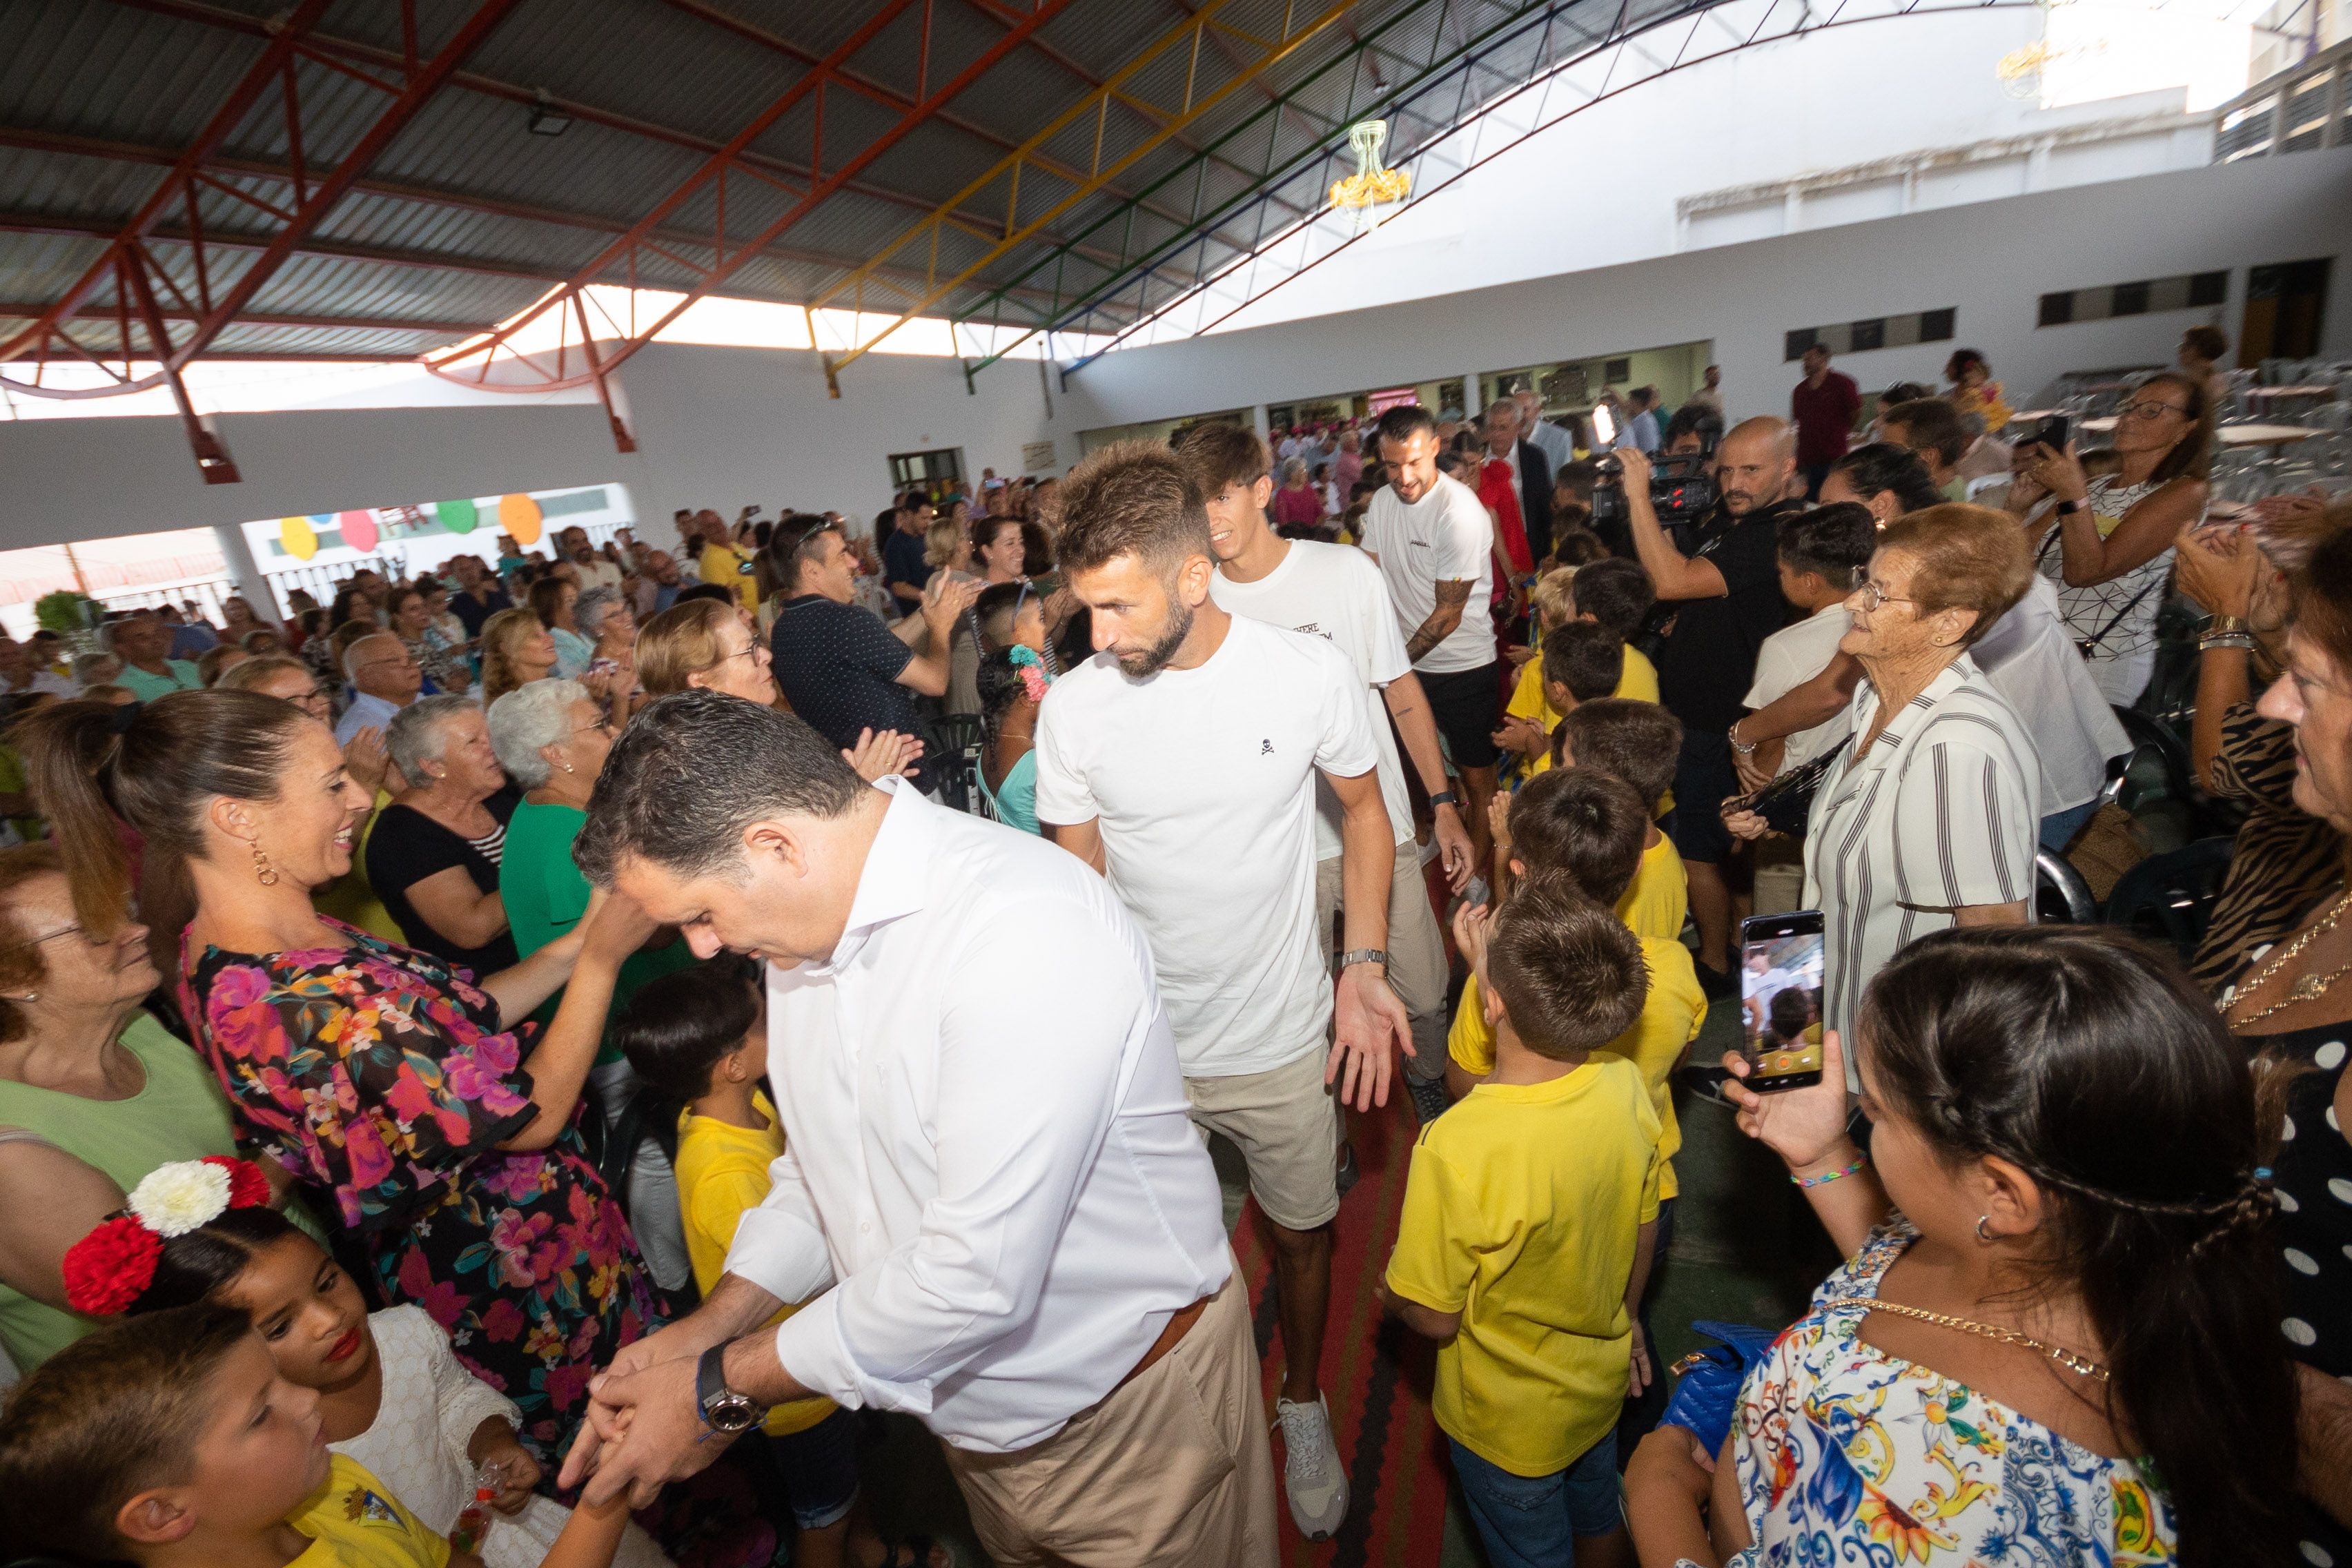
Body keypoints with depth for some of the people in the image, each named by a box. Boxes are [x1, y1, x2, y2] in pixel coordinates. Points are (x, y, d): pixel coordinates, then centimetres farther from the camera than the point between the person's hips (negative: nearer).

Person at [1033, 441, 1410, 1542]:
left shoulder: (1310, 673, -15)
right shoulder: (1073, 708, -13)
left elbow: (1363, 811, 0)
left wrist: (1364, 969, -8)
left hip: (1282, 1040, 0)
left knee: (1301, 1236, 21)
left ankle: (1304, 1403, 53)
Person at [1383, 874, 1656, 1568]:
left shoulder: (1457, 1151, -41)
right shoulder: (1627, 1087, -23)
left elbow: (1434, 1318, -26)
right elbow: (1644, 1231, -4)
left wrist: (1387, 1289, -4)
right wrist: (1620, 1319, 14)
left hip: (1510, 1424, -4)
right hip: (1603, 1382, 5)